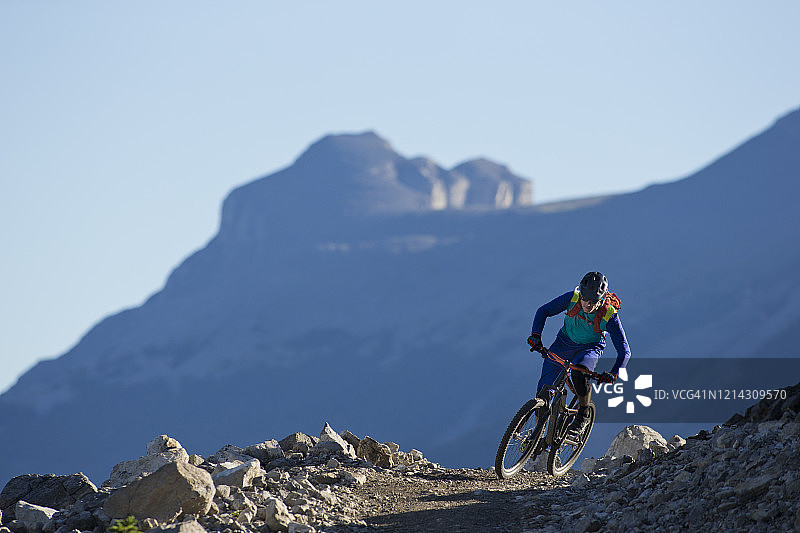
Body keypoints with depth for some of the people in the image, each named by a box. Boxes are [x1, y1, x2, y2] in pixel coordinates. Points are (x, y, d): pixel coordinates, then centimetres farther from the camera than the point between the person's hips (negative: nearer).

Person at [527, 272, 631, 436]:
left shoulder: (609, 315, -28)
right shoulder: (572, 298, -24)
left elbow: (624, 351, -24)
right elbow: (543, 311, -12)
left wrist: (613, 373, -41)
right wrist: (536, 334, -29)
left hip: (590, 348, -2)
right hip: (564, 342, 2)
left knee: (579, 375, -35)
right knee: (544, 392, -9)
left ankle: (584, 415, -10)